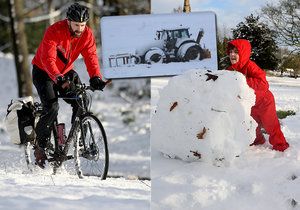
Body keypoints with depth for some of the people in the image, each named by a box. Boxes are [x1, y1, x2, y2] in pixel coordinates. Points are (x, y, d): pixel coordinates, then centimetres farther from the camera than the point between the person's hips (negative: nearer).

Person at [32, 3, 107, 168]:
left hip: (66, 72, 5)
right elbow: (48, 58, -37)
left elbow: (91, 57, -18)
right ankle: (40, 147, -7)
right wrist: (58, 78, -52)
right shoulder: (55, 31, -29)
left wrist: (96, 77, -37)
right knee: (52, 107, -22)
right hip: (43, 72, -5)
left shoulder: (87, 34, -13)